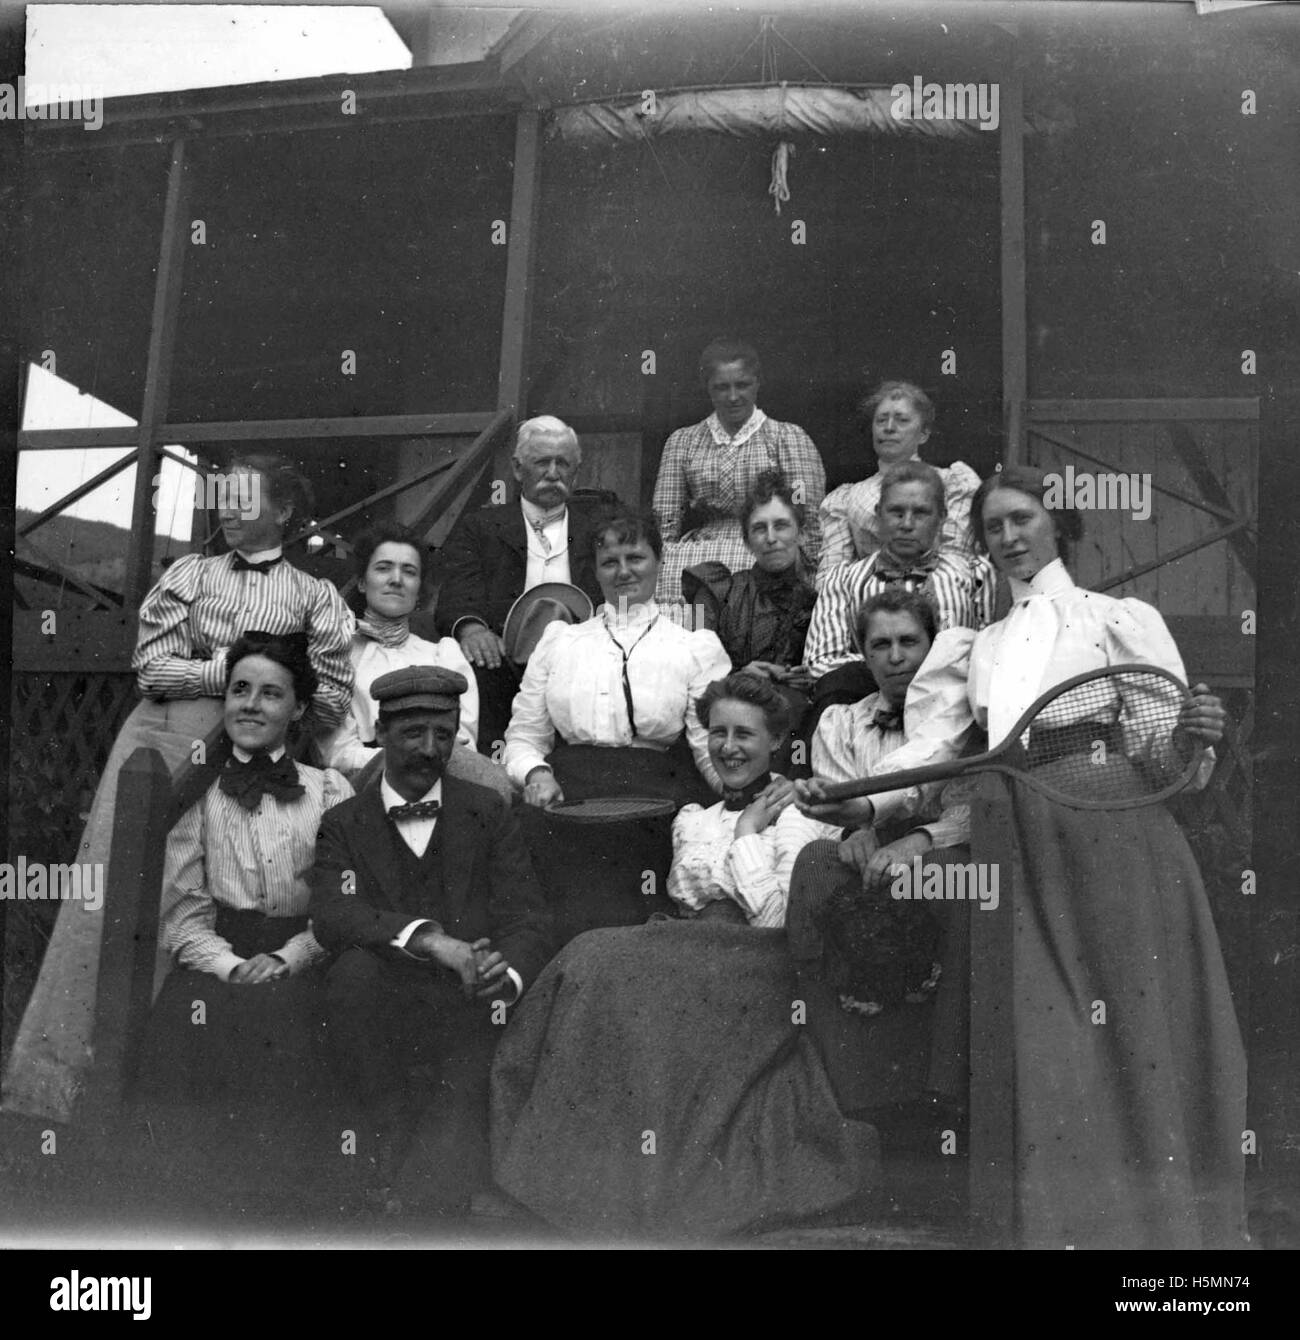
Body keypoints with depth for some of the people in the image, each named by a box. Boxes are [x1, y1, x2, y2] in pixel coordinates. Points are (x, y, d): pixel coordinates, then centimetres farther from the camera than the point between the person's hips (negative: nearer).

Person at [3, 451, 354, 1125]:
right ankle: (57, 1073, 0)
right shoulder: (188, 574, 16)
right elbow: (151, 669, 5)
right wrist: (233, 671, -8)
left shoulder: (315, 596, 10)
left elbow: (329, 701, 0)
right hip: (157, 736, 2)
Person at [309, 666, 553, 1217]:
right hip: (384, 1020, 1)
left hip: (468, 1013, 0)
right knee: (354, 969, -31)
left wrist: (507, 976, -21)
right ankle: (395, 1161, -23)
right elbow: (330, 916, -8)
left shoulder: (489, 814, 14)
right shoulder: (344, 825, 11)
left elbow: (526, 922, 4)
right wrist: (427, 938, -26)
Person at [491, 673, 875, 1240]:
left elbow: (775, 917, -7)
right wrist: (744, 832, 1)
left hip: (764, 972, -5)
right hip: (698, 967, 5)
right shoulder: (692, 820, 21)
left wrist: (748, 836, -2)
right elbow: (688, 899, 5)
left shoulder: (795, 818, 5)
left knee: (606, 962, -27)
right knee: (597, 956, -24)